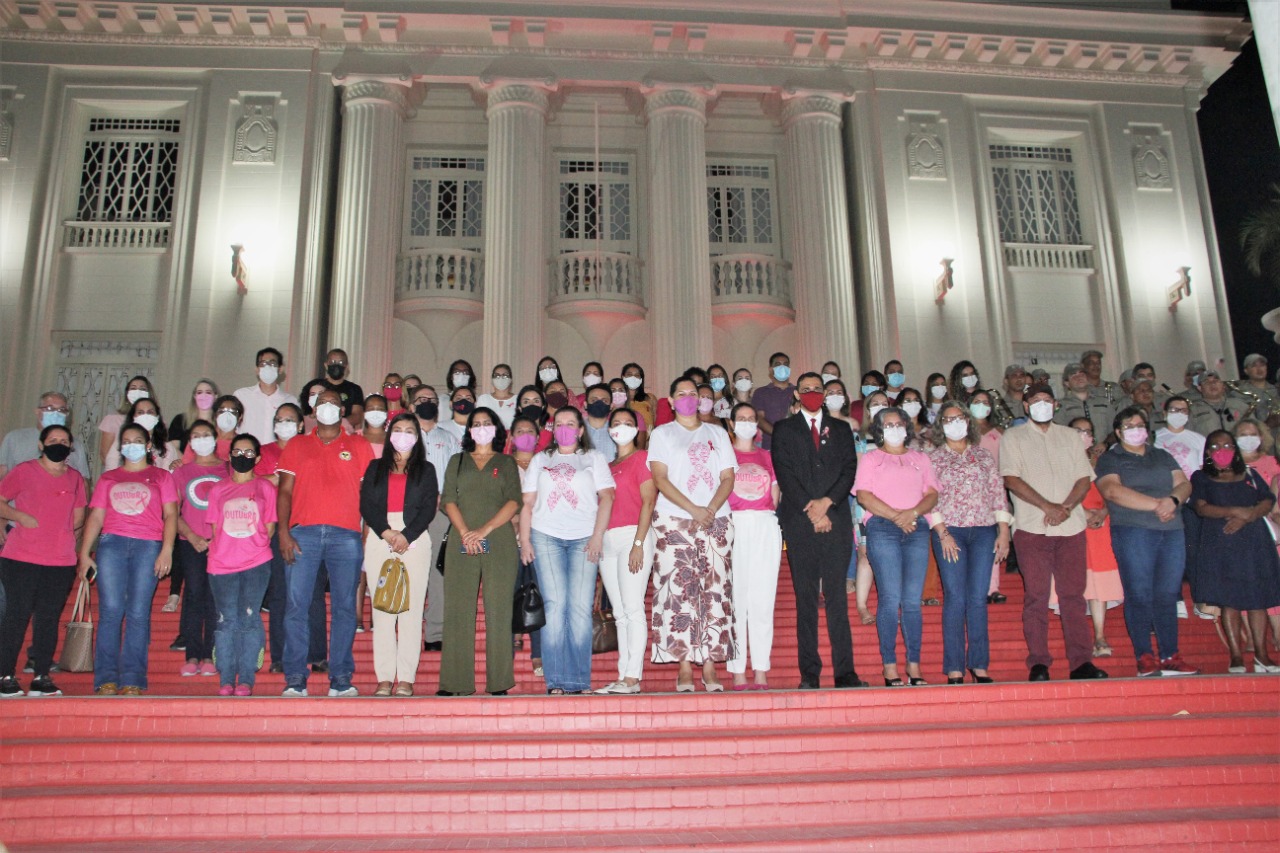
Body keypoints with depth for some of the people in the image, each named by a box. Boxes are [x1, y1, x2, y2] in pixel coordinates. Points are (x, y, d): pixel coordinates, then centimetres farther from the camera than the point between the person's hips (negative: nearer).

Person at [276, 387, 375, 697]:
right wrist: (283, 532, -3)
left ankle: (341, 678, 4)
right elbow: (285, 491, 10)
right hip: (303, 533, 0)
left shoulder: (358, 445, 15)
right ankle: (295, 679, 2)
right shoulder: (297, 445, 17)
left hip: (345, 534, 0)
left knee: (344, 607, -1)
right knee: (297, 605, -4)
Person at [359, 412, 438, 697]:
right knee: (382, 609, -3)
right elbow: (366, 504, 5)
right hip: (379, 539, 1)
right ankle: (384, 677, 0)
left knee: (411, 609, -6)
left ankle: (406, 678, -5)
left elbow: (429, 507, 2)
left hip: (415, 540, -1)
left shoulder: (426, 470, 14)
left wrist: (407, 536, -11)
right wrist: (387, 533, -10)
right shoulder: (375, 468, 18)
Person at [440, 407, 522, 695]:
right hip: (461, 543, 1)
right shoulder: (457, 461, 19)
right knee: (458, 611, -3)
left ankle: (499, 682, -1)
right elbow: (448, 500, 7)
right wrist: (465, 533, -9)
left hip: (499, 543, -1)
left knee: (498, 611, -4)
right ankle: (456, 682, 1)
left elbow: (513, 501, 2)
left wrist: (485, 529, -11)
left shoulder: (506, 463, 15)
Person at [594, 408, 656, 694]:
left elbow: (648, 502, -7)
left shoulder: (642, 458, 2)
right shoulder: (607, 465, 22)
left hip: (633, 535, -7)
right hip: (607, 540, 7)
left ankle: (633, 678, -12)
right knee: (619, 612, 5)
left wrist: (638, 543, -15)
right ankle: (623, 677, 5)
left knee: (632, 607, -11)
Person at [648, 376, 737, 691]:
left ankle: (710, 667, -1)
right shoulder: (662, 434, 11)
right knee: (679, 591, -8)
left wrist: (710, 509, -9)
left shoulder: (717, 434, 19)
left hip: (716, 521, 2)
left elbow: (728, 478, 9)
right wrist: (693, 510, -13)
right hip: (675, 522, -2)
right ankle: (684, 668, -6)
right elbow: (660, 479, -1)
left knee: (715, 592, -3)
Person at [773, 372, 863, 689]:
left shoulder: (841, 429, 17)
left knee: (837, 596, -1)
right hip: (799, 522, -1)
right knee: (805, 599, -1)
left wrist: (827, 502, -9)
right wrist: (810, 509, -9)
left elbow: (849, 469, 6)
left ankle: (845, 671, 1)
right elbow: (785, 473, 0)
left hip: (837, 520, 1)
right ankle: (809, 673, 1)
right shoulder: (784, 429, 11)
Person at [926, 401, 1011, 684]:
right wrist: (942, 533, -9)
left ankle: (979, 665, 8)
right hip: (950, 531, -2)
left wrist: (1004, 532, 3)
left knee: (978, 599, 1)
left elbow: (998, 493, 11)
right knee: (955, 598, -5)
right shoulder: (932, 458, 7)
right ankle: (955, 669, -1)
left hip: (984, 530, 2)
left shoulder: (984, 455, 14)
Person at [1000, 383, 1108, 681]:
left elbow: (1084, 477, 10)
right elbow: (1011, 478, -5)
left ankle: (1081, 661, 6)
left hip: (1071, 526, 3)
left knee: (1073, 594, 2)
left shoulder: (1071, 436, 18)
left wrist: (1067, 506, -8)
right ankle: (1038, 663, 1)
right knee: (1036, 596, -2)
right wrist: (1047, 506, -14)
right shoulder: (1013, 438, 7)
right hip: (1031, 527, -3)